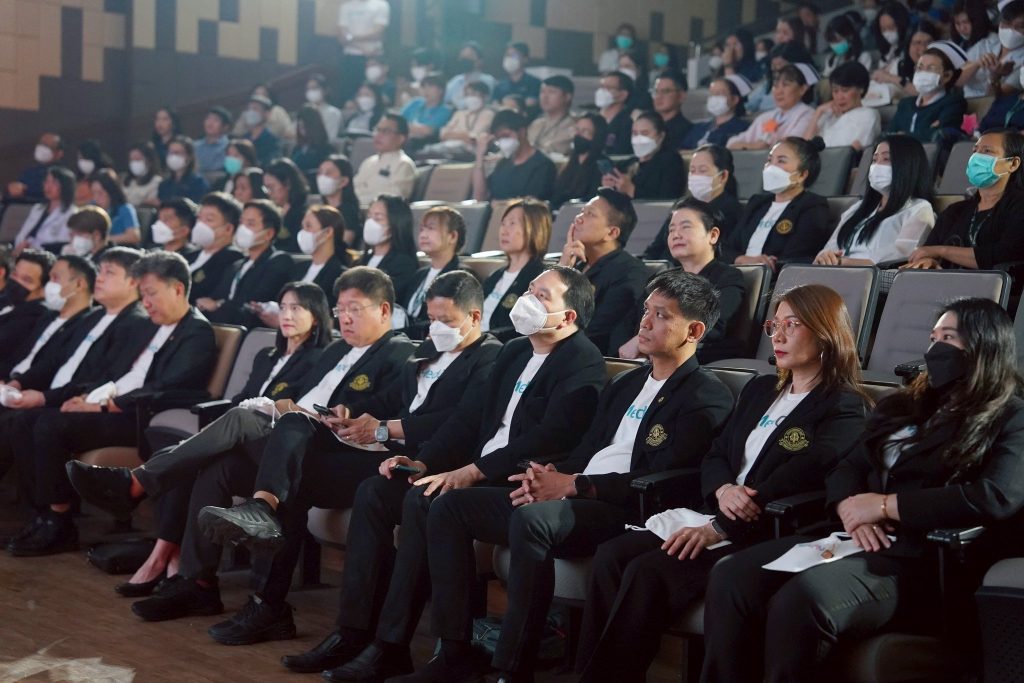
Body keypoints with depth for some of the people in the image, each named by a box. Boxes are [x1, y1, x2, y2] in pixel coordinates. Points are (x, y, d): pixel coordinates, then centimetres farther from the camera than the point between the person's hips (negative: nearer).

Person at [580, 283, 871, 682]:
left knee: (648, 572, -28)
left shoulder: (844, 409, -4)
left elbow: (800, 480, -17)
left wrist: (721, 528, -24)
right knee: (612, 554, -17)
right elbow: (713, 457, 17)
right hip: (715, 520, 7)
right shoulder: (760, 390, 21)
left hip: (766, 538, -7)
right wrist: (722, 490, -9)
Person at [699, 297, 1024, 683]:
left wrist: (886, 505, -11)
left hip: (923, 559, -6)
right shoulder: (902, 406, 25)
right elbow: (848, 468, 20)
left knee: (799, 600, -34)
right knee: (730, 578, -19)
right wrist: (850, 508, -6)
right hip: (852, 539, 7)